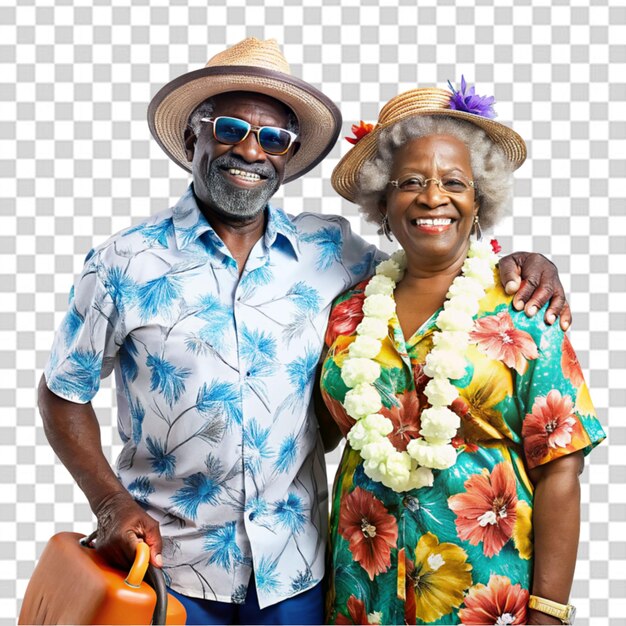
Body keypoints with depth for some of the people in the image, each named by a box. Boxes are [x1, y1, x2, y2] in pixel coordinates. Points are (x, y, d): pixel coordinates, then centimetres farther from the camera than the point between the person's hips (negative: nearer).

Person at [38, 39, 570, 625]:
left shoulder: (329, 250, -3)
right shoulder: (125, 263, -7)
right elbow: (62, 394, 1)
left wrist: (516, 265, -9)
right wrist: (111, 503, -11)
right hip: (168, 564, -1)